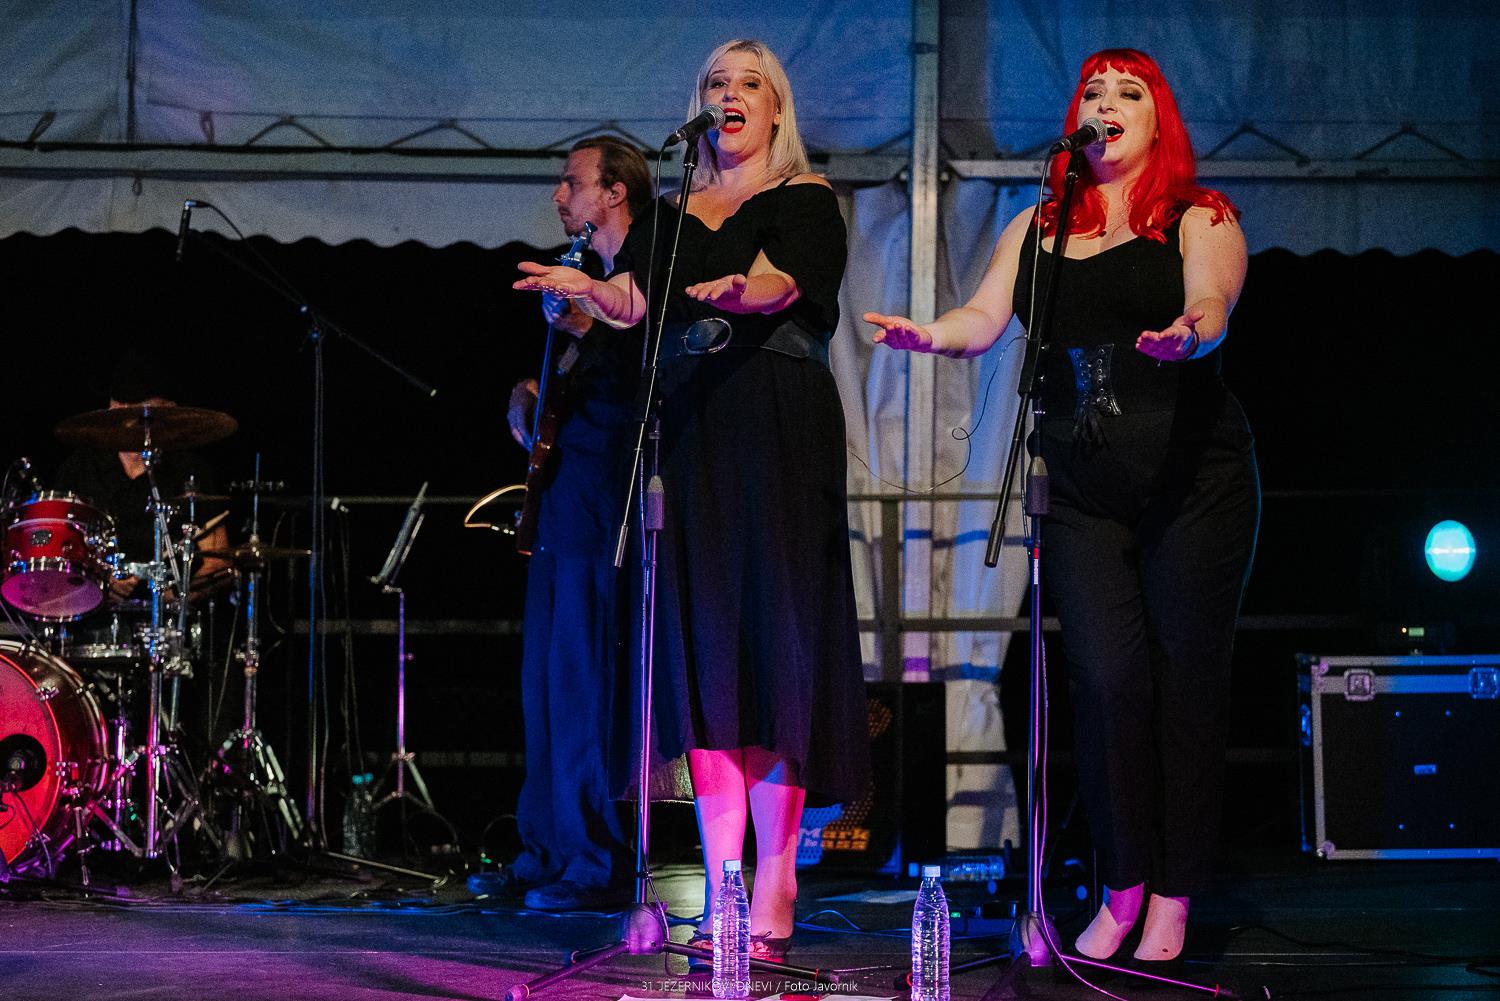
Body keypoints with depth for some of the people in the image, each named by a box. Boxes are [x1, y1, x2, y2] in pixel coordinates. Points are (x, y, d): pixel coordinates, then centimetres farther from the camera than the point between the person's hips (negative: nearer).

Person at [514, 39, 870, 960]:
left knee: (770, 636, -10)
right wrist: (583, 287, -18)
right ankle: (720, 894, -1)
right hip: (688, 430, 4)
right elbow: (632, 300, 5)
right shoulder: (673, 214, 21)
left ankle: (774, 892, -8)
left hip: (779, 430, -4)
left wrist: (741, 289, -35)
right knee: (701, 646, -2)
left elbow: (784, 283, -12)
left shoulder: (804, 200, 7)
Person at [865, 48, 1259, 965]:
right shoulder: (1038, 229, 13)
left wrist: (1188, 336, -41)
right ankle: (1121, 888, 7)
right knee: (1109, 679, -4)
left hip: (1194, 481, -3)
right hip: (1083, 491, 3)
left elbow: (1212, 308, -17)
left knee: (1186, 681, -1)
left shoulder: (1201, 219, 1)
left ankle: (1173, 899, 5)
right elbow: (984, 320, 3)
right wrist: (931, 335, -20)